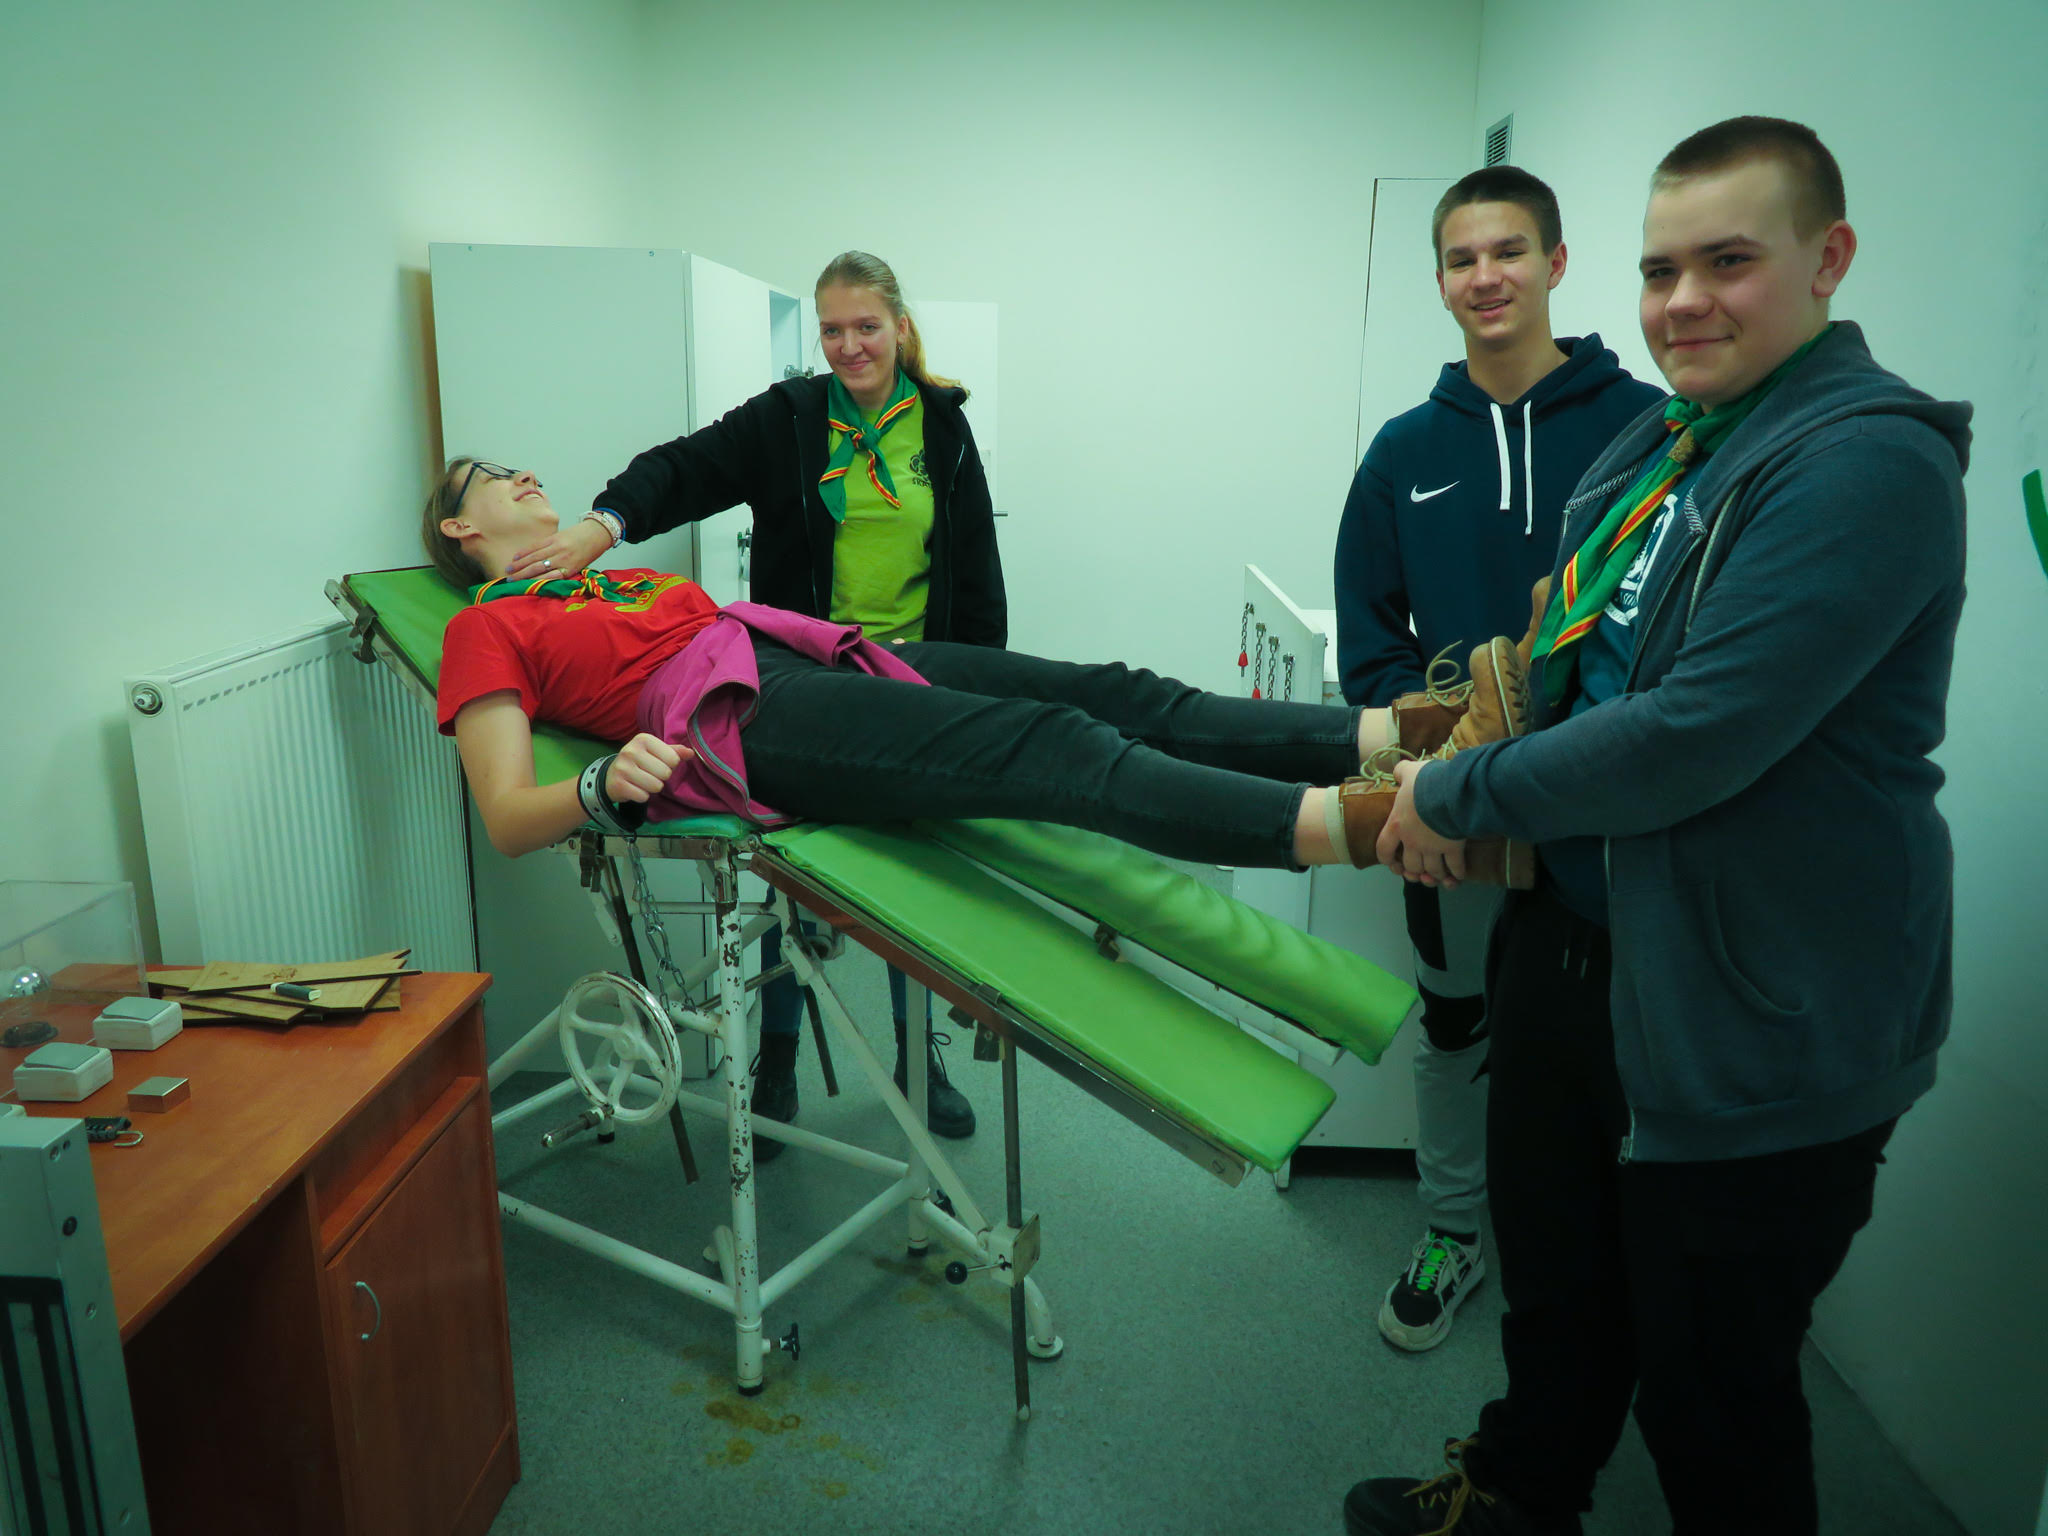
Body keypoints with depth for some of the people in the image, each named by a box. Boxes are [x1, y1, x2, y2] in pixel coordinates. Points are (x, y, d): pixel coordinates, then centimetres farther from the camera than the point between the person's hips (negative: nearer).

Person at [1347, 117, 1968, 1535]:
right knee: (1555, 1277, 26)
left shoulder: (1868, 460, -19)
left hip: (1749, 1021, -8)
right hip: (1571, 939, 9)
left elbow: (1697, 735, -27)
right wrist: (1485, 797, 4)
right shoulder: (1655, 445, 9)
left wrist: (1460, 797, -16)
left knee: (1714, 1388, 11)